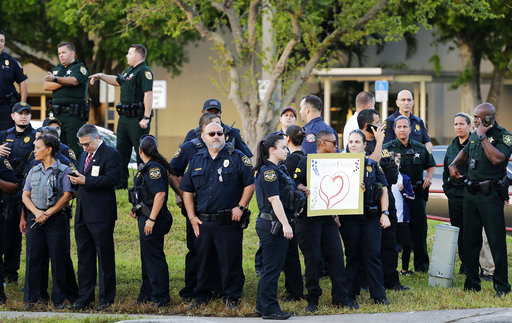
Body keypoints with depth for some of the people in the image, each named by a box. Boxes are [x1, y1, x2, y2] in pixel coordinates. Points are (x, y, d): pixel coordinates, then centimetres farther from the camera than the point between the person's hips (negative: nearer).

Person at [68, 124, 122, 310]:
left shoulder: (111, 154, -7)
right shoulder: (84, 155, 19)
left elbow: (112, 179, -19)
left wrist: (85, 180, -21)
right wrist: (76, 180, 0)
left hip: (101, 215, -8)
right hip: (82, 214, 8)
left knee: (104, 256, -2)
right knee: (84, 256, 11)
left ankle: (106, 299, 4)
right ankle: (85, 298, 17)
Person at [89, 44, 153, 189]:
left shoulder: (144, 72, -14)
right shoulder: (129, 71, 17)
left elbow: (148, 94, -22)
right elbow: (117, 81, 36)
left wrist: (146, 118, -26)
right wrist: (101, 76, 24)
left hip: (137, 119, -10)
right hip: (124, 117, 10)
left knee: (141, 151, -5)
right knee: (121, 150, 12)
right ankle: (120, 181, 19)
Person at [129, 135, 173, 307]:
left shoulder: (154, 168, -17)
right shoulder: (148, 167, 15)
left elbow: (160, 193, -25)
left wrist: (151, 219, -25)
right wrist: (138, 210, 20)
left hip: (154, 218, -11)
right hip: (146, 217, 11)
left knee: (154, 257, -6)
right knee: (147, 256, 17)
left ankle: (160, 297, -1)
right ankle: (147, 293, 26)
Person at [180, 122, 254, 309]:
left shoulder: (237, 158, 1)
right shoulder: (196, 161, 12)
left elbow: (250, 184, 0)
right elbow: (187, 190, 15)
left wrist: (240, 207, -9)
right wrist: (192, 216, 7)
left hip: (229, 222, -4)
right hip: (203, 222, 4)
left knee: (230, 260, -2)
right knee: (202, 259, 9)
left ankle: (231, 297, 8)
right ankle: (202, 296, 19)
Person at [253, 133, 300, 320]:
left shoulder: (277, 170, 15)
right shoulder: (268, 172, -15)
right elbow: (274, 200, -21)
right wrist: (285, 224, -24)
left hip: (276, 225, 10)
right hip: (272, 225, -10)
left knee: (272, 267, 15)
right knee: (272, 267, -4)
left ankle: (262, 305, 22)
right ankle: (269, 308, 1)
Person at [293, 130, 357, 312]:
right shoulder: (306, 162, -3)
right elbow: (295, 183, -8)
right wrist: (304, 189, -27)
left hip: (328, 216, 5)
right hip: (309, 216, -5)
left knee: (336, 254, 0)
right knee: (312, 256, -3)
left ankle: (340, 297, 5)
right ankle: (312, 298, 5)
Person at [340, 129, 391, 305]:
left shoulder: (373, 165, 8)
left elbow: (383, 190, 7)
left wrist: (384, 213, -3)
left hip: (371, 217, 0)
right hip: (349, 217, 0)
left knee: (373, 255, -2)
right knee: (352, 255, 4)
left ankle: (379, 295, 3)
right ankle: (350, 294, 13)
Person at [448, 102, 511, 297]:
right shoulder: (475, 135, 13)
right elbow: (465, 152, 32)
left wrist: (483, 136, -19)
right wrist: (453, 165, 14)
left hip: (490, 194, -7)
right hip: (471, 192, 7)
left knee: (496, 241, -6)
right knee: (470, 240, 9)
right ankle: (471, 283, 18)